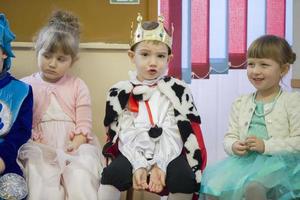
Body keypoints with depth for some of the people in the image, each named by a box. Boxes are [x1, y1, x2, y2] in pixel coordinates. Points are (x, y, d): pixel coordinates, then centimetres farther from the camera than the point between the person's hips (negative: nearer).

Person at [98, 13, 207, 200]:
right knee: (111, 175, -26)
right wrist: (138, 165, -17)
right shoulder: (119, 93, 5)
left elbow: (174, 134, -4)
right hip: (133, 155, 0)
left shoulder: (180, 91, 4)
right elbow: (124, 135, -2)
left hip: (169, 155, 0)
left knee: (185, 179, -28)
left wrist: (159, 165, -18)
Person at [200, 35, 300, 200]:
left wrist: (266, 146, -18)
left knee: (253, 187, -35)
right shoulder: (240, 104, 14)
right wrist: (234, 146, -10)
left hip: (276, 162, -4)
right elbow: (230, 136, 14)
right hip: (245, 161, 5)